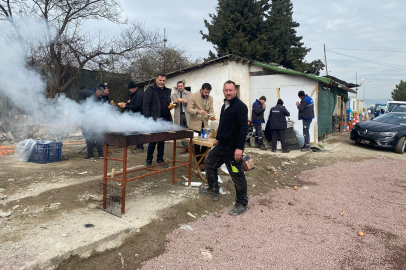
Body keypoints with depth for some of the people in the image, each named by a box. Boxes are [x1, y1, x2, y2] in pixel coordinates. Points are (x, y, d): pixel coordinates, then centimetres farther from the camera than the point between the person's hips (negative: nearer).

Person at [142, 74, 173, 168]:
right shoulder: (150, 90, -3)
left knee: (162, 140, 11)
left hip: (164, 120, 6)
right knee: (153, 140, -3)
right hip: (154, 120, -6)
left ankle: (160, 159, 22)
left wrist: (171, 106, 8)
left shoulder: (167, 91, 17)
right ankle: (149, 160, 13)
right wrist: (148, 118, -18)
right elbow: (145, 105, -9)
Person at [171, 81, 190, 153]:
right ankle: (185, 147, 13)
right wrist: (174, 102, -17)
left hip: (187, 115, -2)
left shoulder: (189, 94, 8)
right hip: (178, 115, 2)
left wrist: (186, 102, -18)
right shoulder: (173, 95, 12)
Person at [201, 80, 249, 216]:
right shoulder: (224, 105, 13)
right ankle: (213, 191, 37)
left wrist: (239, 148, -26)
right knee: (210, 164, 19)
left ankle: (242, 204, 16)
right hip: (221, 145, 9)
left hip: (233, 148, -9)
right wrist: (218, 138, 26)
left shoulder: (240, 106, -15)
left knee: (237, 175, 0)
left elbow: (244, 128, -22)